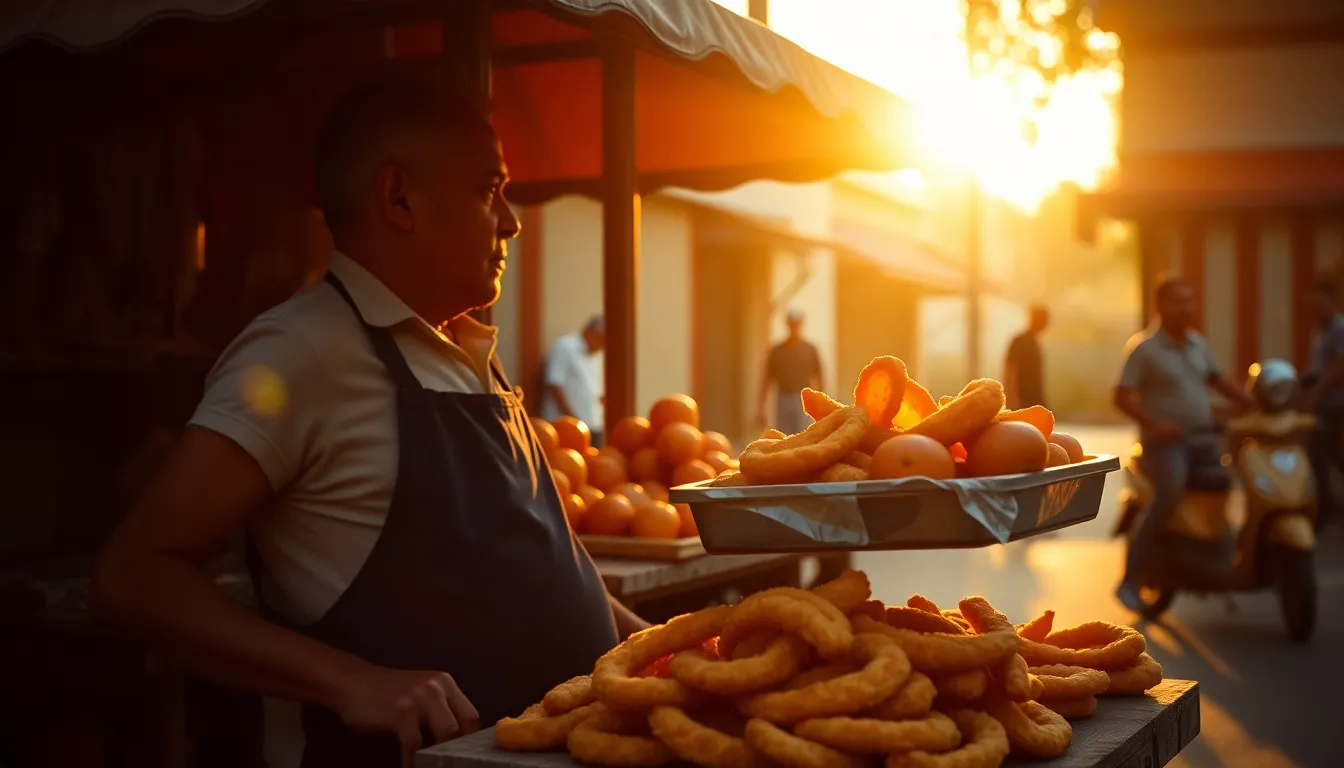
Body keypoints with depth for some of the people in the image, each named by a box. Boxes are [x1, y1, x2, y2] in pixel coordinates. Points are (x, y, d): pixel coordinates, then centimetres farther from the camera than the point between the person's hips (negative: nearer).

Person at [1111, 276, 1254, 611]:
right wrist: (1154, 425, -26)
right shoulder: (1144, 347, -8)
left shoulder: (1197, 342, 13)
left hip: (1203, 438, 8)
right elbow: (1122, 397, -13)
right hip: (1165, 440, -8)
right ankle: (1130, 580, -21)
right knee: (1169, 496, -27)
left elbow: (1219, 380, 24)